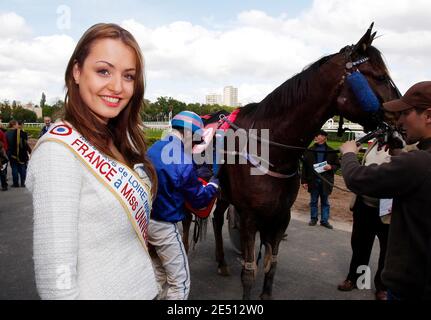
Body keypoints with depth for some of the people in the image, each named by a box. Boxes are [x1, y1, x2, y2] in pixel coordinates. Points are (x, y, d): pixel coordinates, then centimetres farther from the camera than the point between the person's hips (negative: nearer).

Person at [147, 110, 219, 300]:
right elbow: (198, 200, -9)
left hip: (146, 220, 9)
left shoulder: (153, 150, 2)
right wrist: (213, 185, 9)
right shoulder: (183, 163, -21)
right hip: (164, 226, -8)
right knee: (180, 283, 6)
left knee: (159, 277, 24)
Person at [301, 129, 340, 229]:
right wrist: (304, 180, -4)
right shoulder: (310, 151, 0)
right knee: (313, 201, 12)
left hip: (325, 181, 0)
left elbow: (337, 165, 7)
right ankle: (313, 218, 26)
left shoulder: (331, 151, 0)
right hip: (313, 180, 0)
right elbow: (305, 167, 0)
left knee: (325, 202, 10)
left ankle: (324, 220, 20)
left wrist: (331, 167, -16)